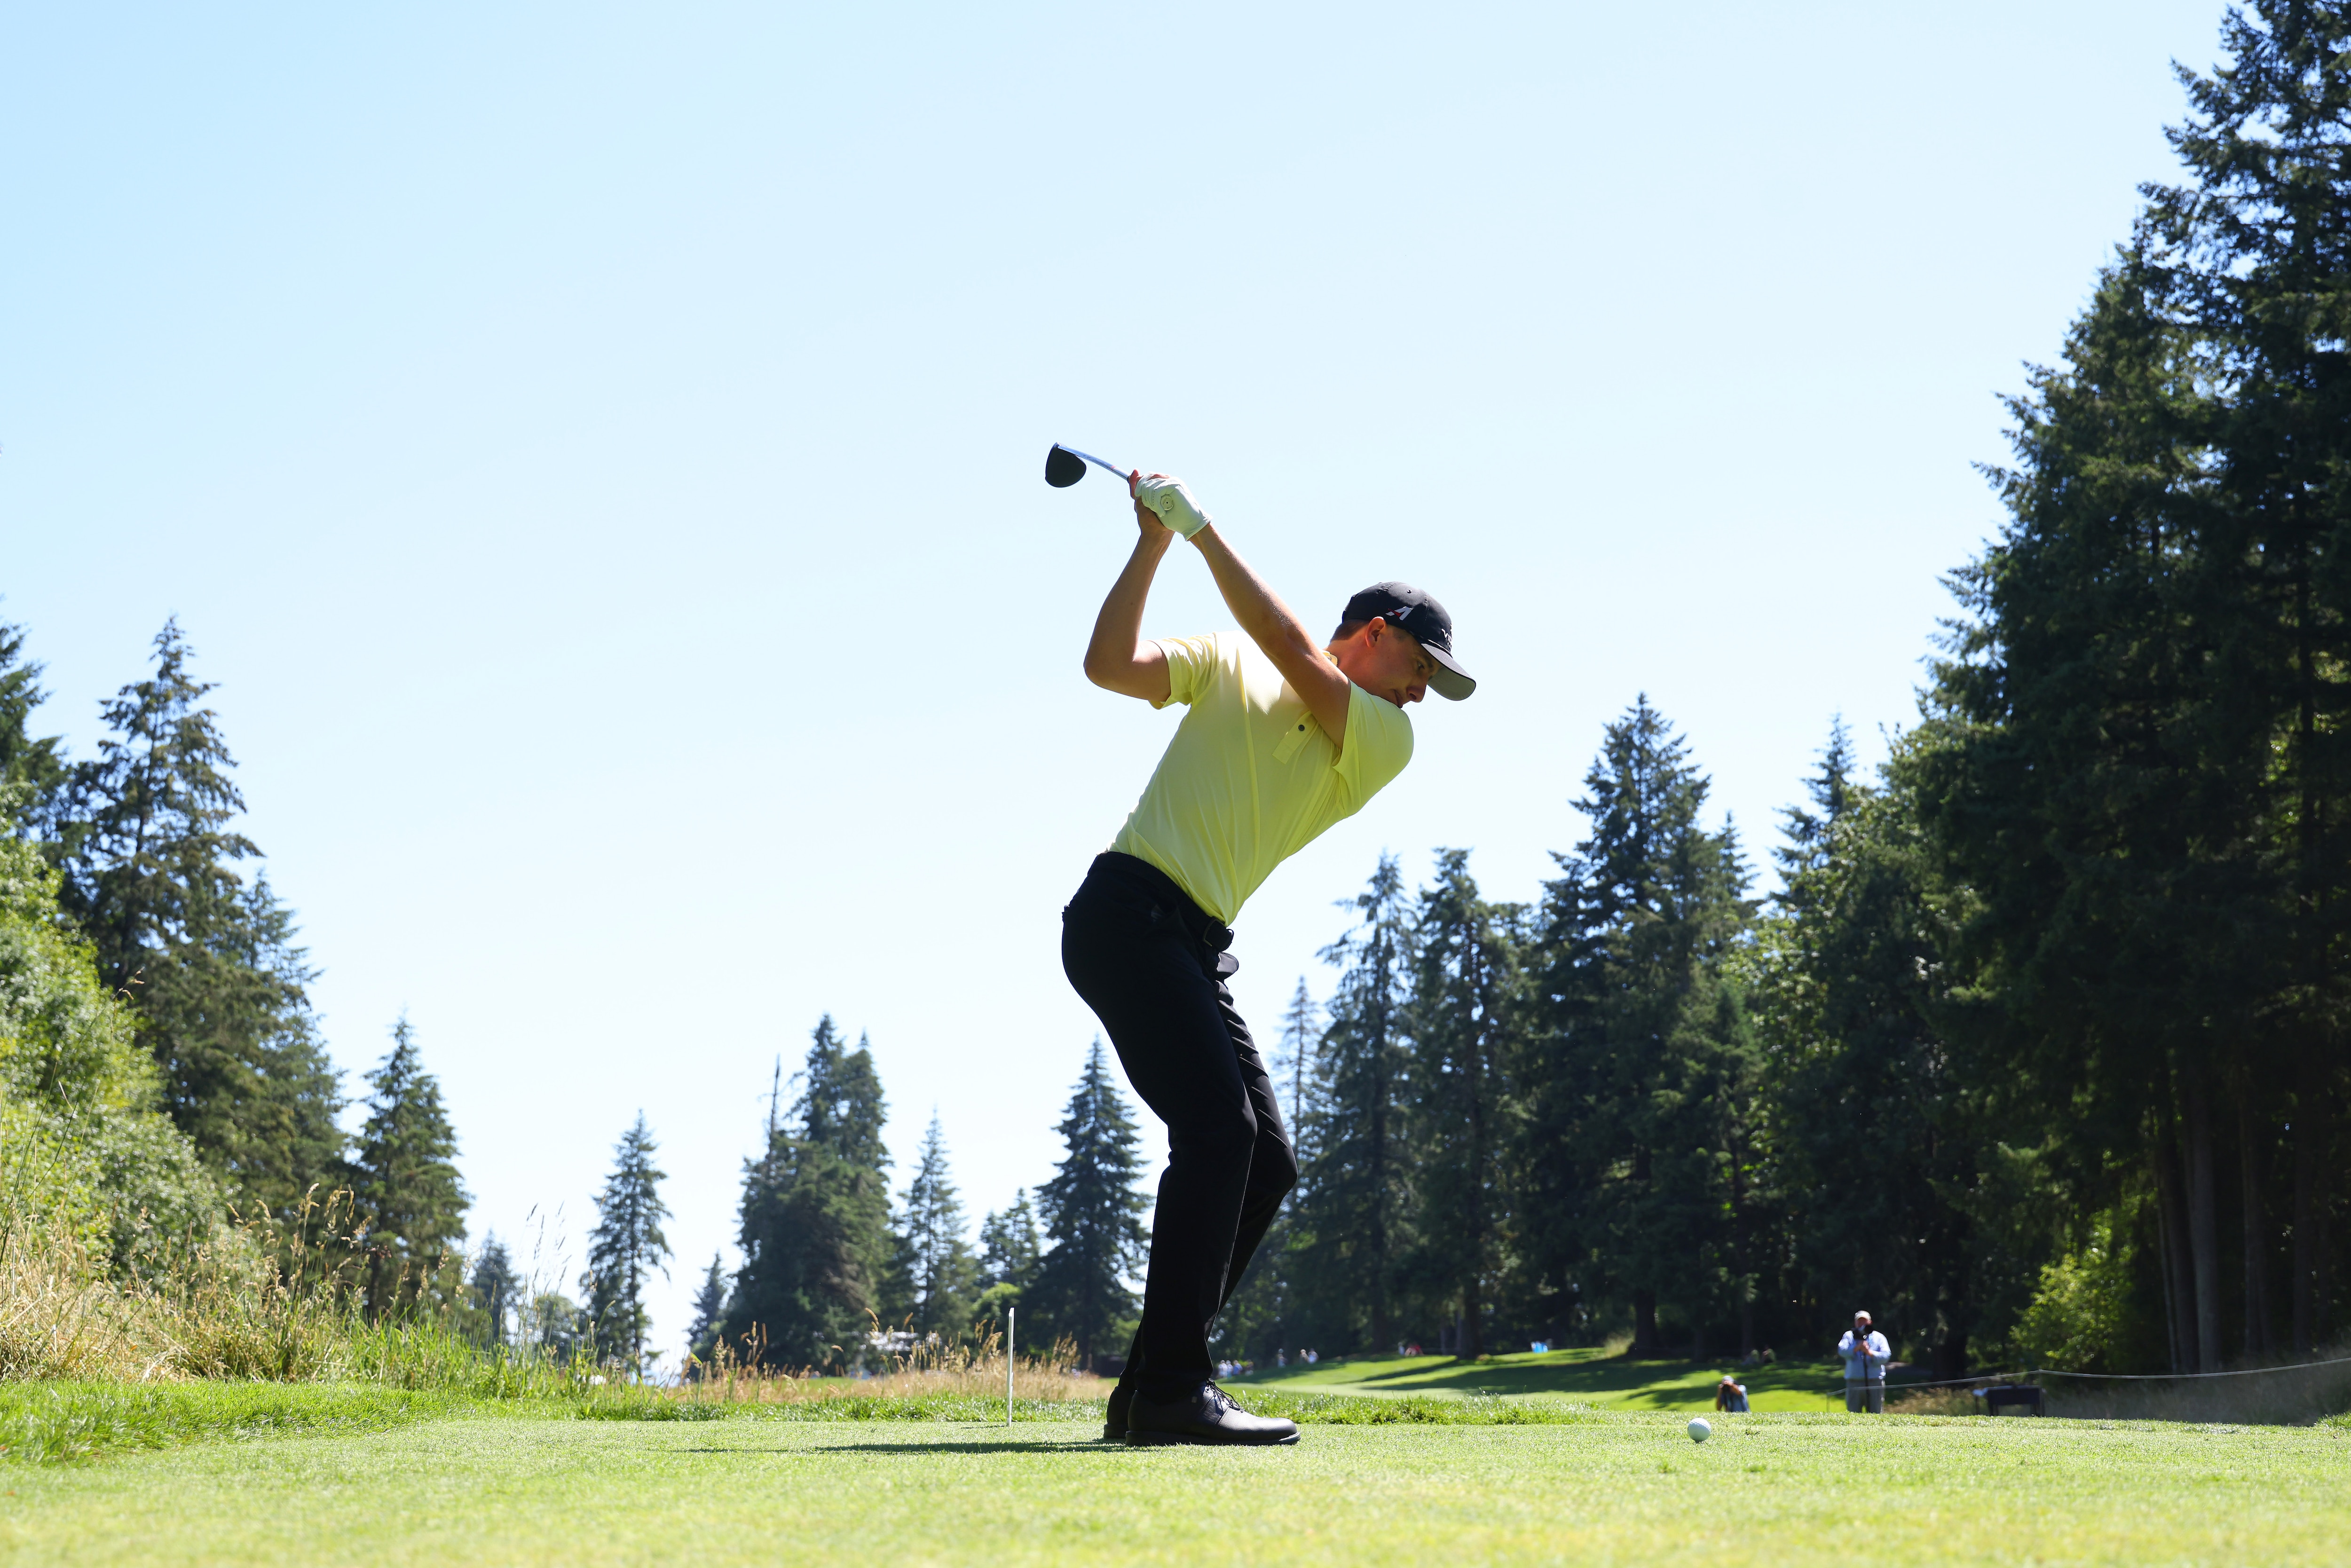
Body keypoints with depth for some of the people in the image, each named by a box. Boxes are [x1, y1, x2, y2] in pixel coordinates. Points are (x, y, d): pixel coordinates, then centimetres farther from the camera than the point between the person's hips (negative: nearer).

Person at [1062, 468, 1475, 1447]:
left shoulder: (1385, 743, 12)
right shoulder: (1230, 664, 9)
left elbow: (1293, 648, -4)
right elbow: (1109, 665, -1)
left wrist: (1202, 528, -6)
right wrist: (1154, 542, -6)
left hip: (1199, 949, 6)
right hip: (1129, 911, -6)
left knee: (1264, 1163, 1)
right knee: (1218, 1126, -20)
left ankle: (1147, 1390, 7)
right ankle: (1173, 1390, -22)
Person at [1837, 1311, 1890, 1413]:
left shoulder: (1879, 1337, 11)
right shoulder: (1849, 1336, 12)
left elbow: (1886, 1356, -3)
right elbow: (1842, 1351, -6)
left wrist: (1870, 1353, -17)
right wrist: (1857, 1348, -21)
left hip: (1875, 1382, 0)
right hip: (1854, 1382, 0)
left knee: (1876, 1414, 1)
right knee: (1853, 1415, 1)